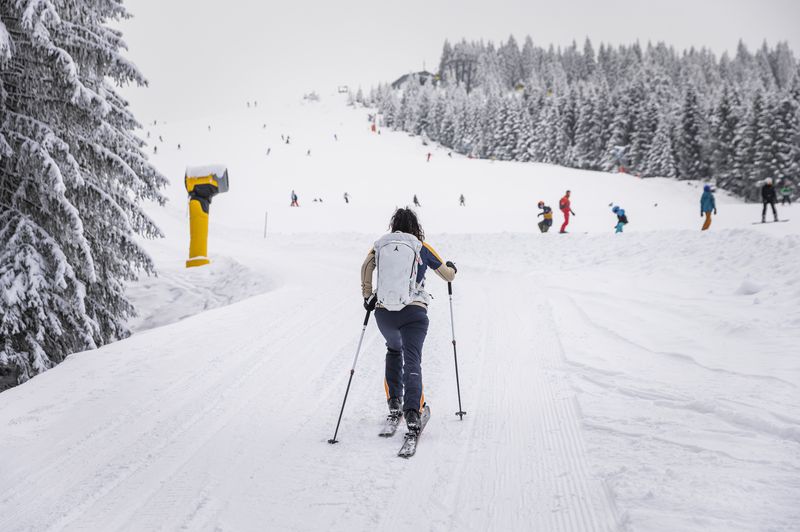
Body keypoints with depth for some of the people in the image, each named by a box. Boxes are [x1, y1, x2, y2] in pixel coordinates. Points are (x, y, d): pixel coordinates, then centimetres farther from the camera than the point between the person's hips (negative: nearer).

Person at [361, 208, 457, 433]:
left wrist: (367, 296, 3)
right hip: (414, 312, -3)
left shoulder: (380, 245, 7)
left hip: (383, 313, 3)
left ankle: (394, 403, 24)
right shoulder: (422, 248, 4)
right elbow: (448, 275, 10)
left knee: (394, 351, 28)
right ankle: (412, 411, -24)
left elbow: (365, 267, -9)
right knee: (412, 360, -5)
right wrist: (451, 267, 34)